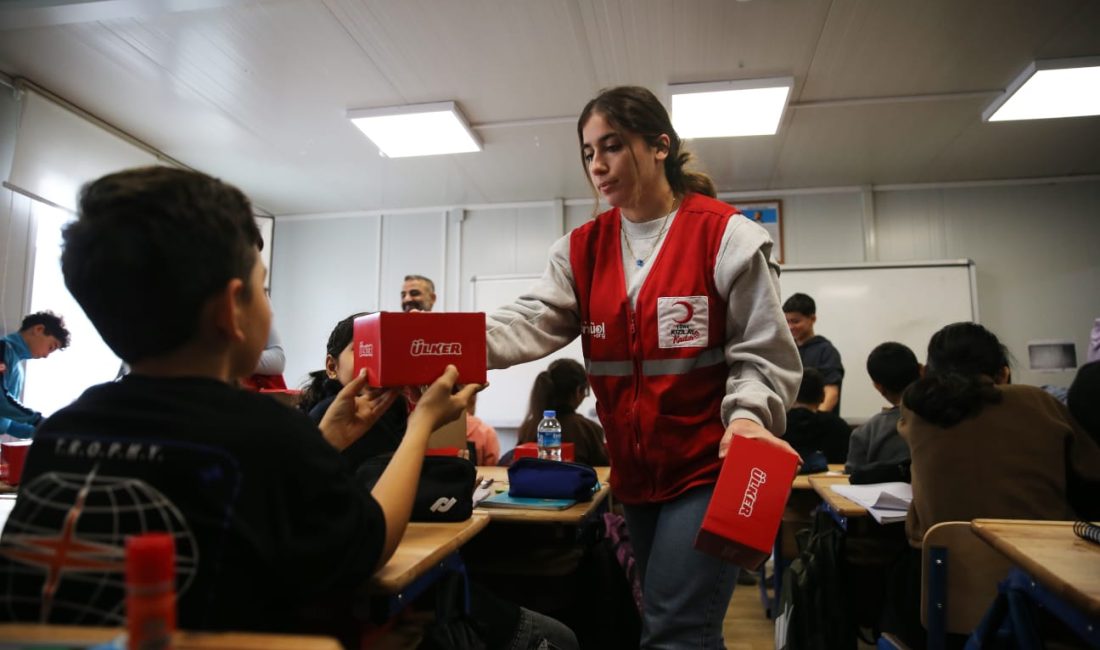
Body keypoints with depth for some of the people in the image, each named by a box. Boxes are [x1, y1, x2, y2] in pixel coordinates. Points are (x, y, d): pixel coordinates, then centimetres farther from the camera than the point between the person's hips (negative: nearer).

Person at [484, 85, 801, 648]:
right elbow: (534, 320, -11)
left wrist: (746, 416, -26)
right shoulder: (582, 249, 4)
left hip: (710, 465, -5)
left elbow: (763, 352, -7)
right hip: (635, 470, 6)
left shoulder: (725, 235, -9)